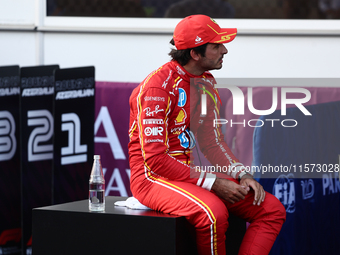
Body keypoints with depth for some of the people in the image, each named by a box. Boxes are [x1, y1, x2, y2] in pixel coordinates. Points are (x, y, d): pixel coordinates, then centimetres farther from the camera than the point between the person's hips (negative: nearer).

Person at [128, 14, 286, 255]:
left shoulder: (206, 83, 10)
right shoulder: (158, 87, -17)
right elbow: (155, 159, -21)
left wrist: (242, 175, -4)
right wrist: (212, 183, -23)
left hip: (193, 173, 9)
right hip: (152, 178, -9)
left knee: (272, 209, -4)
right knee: (213, 212, -37)